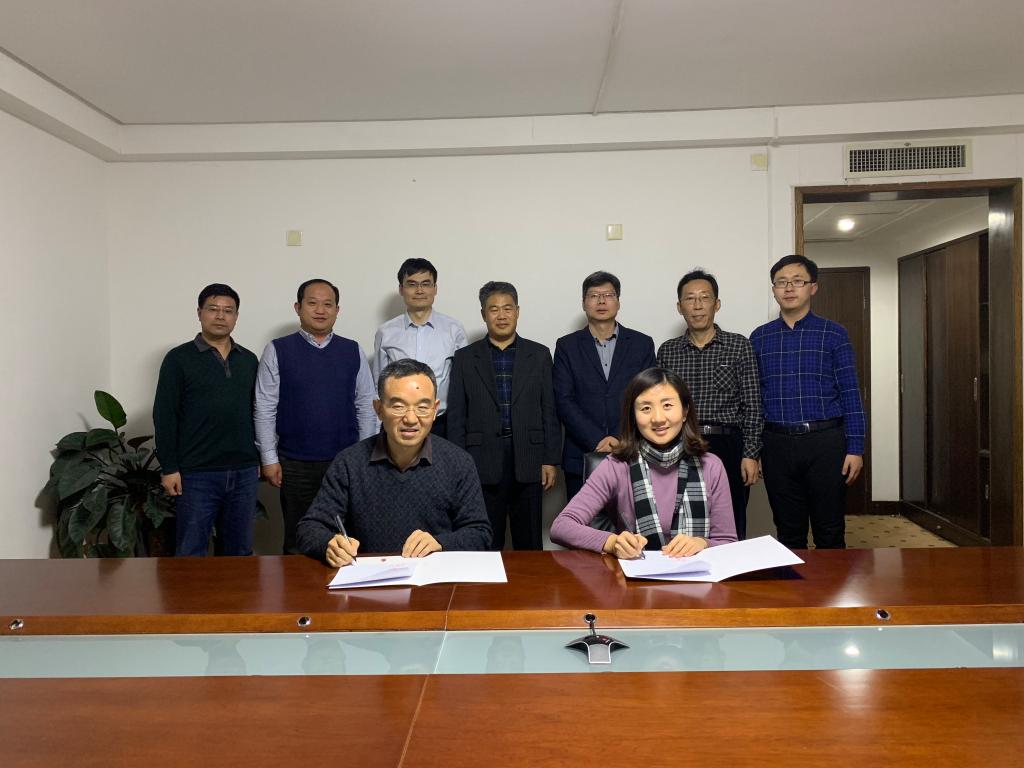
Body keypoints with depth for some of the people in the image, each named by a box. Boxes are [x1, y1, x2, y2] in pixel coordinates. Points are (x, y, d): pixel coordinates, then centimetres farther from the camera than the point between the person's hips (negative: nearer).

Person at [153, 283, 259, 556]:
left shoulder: (249, 360, 10)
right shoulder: (179, 359, -1)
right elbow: (165, 417, -4)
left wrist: (259, 457, 12)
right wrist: (169, 468, -8)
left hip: (244, 473, 4)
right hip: (197, 473, -3)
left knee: (239, 552, 11)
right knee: (191, 554, 4)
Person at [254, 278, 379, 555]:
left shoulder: (353, 351, 6)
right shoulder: (278, 351, 1)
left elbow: (366, 406, 6)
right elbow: (265, 409, 0)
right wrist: (269, 459, -4)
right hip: (295, 463, -1)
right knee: (298, 541, 11)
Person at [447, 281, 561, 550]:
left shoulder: (539, 355, 7)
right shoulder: (465, 358, 6)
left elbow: (549, 411, 6)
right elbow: (456, 416, 5)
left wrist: (551, 460, 0)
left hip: (528, 461, 1)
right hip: (482, 463, 0)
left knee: (529, 543, 8)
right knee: (486, 544, 6)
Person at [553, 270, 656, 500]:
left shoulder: (642, 344, 7)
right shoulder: (567, 346, 6)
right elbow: (564, 401, -2)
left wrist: (621, 439, -10)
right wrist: (597, 440, -12)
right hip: (581, 458, 0)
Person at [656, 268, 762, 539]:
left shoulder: (739, 346, 3)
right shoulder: (667, 351, 8)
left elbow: (752, 405, 1)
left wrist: (750, 454, -5)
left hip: (727, 447, -1)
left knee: (730, 532, 4)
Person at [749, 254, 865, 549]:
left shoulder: (834, 334, 2)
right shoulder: (759, 338, 8)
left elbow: (850, 394, 0)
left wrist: (855, 448, -6)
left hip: (825, 440, -2)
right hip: (776, 444, 2)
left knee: (830, 533, 7)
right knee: (789, 535, 12)